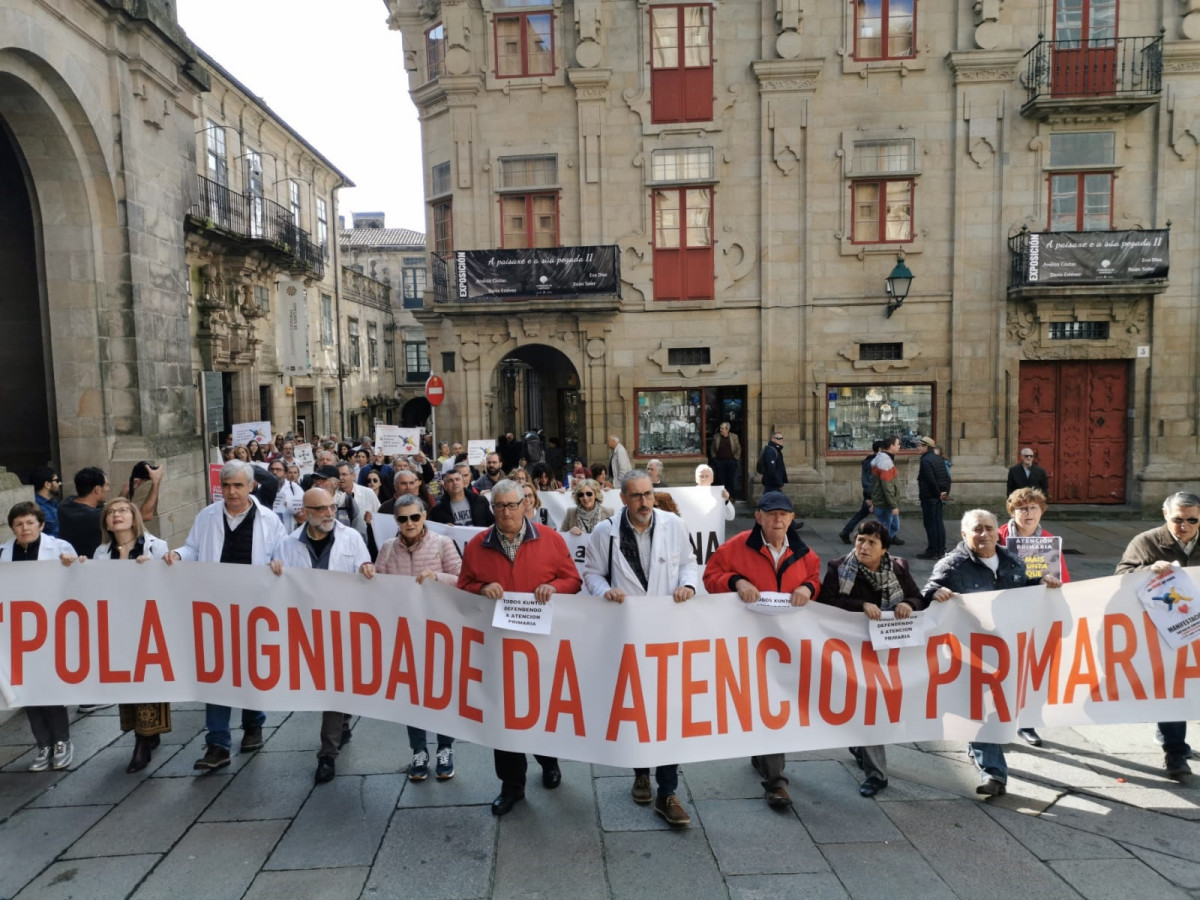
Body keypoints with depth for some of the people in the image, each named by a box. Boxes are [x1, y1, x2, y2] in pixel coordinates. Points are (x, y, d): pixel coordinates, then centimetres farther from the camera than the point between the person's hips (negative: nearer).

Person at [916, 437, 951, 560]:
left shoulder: (925, 460, -15)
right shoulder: (939, 459, 12)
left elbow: (930, 479, -21)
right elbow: (947, 477, 10)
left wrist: (938, 493, -12)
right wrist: (946, 492, 7)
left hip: (929, 497, -8)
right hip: (939, 497, 8)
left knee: (930, 524, -3)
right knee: (939, 523, 11)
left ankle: (932, 552, 0)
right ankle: (941, 551, 16)